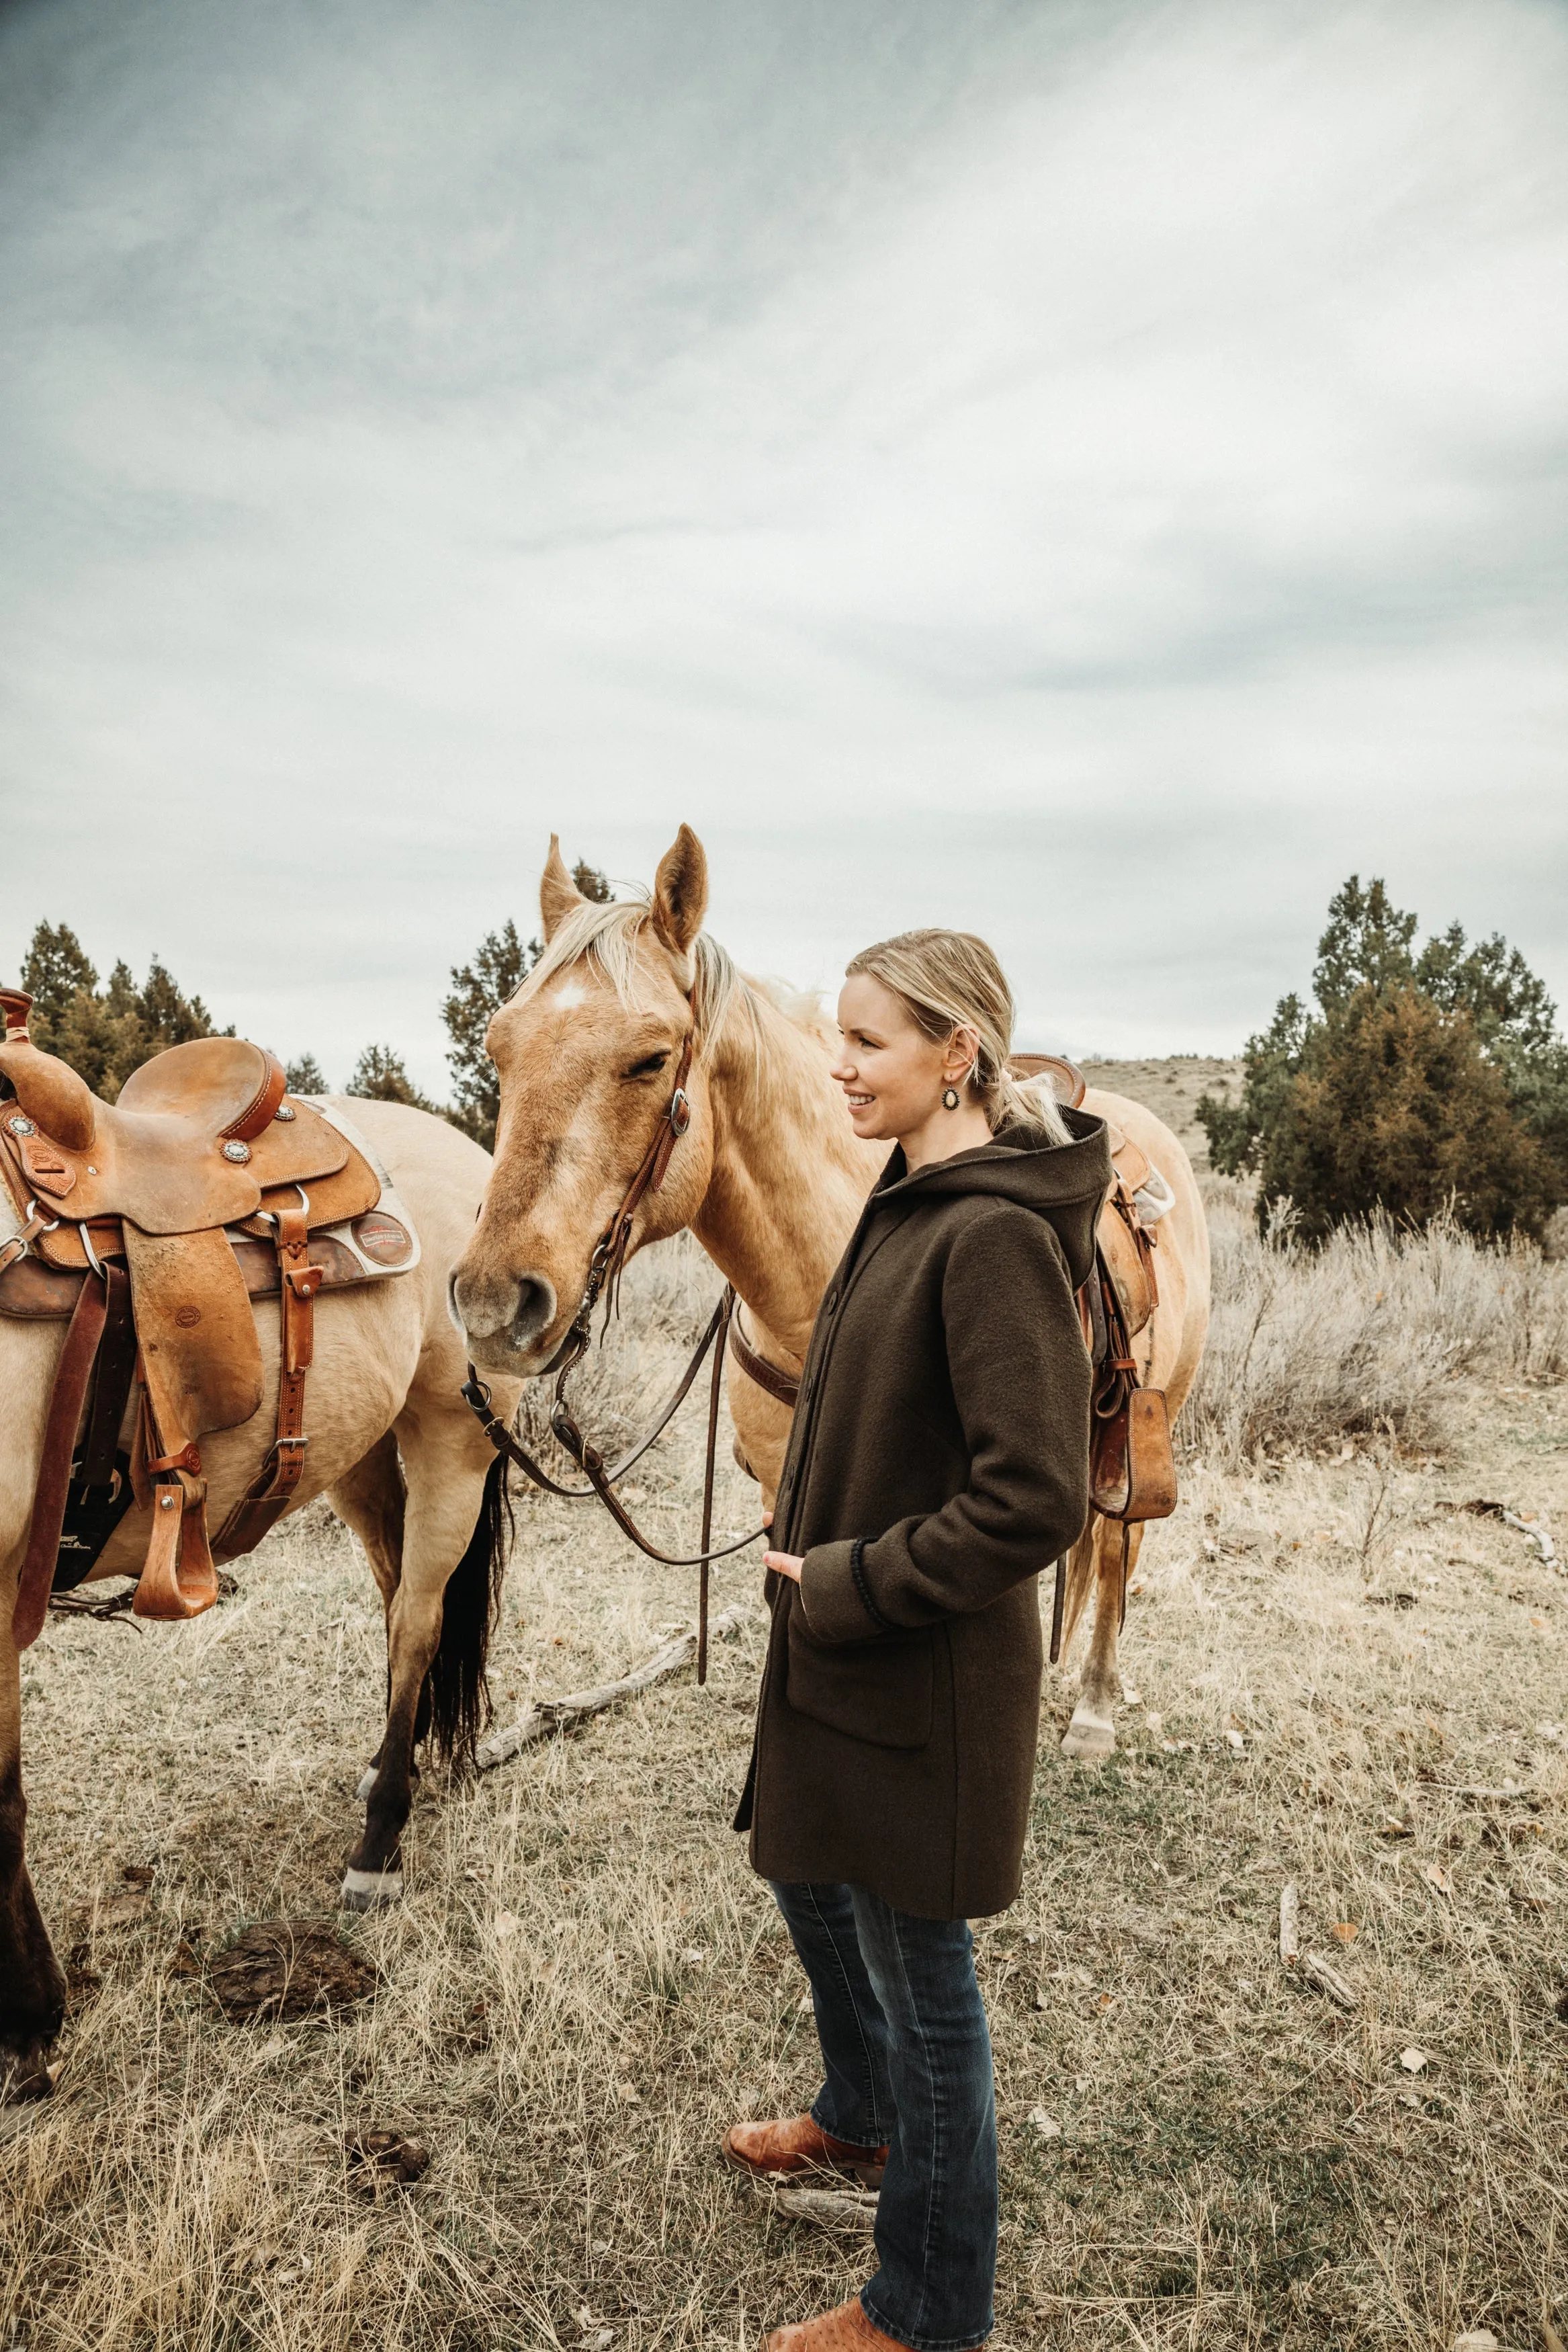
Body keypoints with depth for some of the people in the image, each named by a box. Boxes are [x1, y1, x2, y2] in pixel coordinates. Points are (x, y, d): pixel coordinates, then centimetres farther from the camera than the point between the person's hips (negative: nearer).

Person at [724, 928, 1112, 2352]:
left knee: (916, 1967, 10)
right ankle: (860, 2117, 57)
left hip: (924, 1680, -9)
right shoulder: (913, 1202, 4)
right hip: (840, 1651, 9)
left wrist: (852, 1583, -19)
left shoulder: (995, 1236, -25)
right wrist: (811, 1556, 8)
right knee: (812, 1888, 28)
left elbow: (1035, 1503, -27)